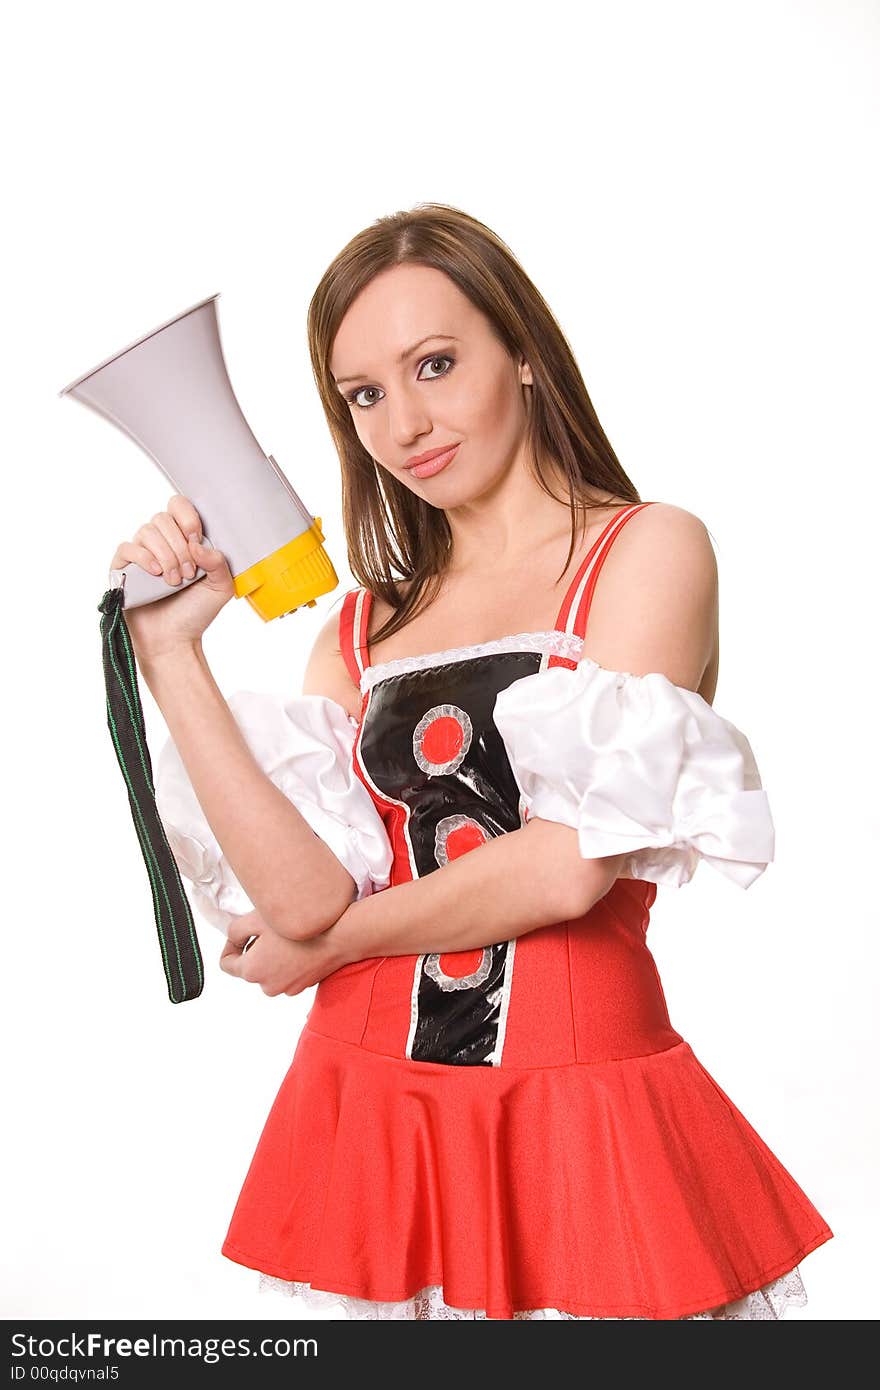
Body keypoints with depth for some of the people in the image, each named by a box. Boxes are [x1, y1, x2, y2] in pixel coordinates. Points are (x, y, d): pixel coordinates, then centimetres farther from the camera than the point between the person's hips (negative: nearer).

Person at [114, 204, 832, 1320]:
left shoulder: (650, 549, -3)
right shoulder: (364, 626, 10)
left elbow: (572, 865, -14)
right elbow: (306, 894, -6)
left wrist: (331, 942, -2)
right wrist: (171, 653, -7)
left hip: (580, 1113, -3)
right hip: (371, 1109, 4)